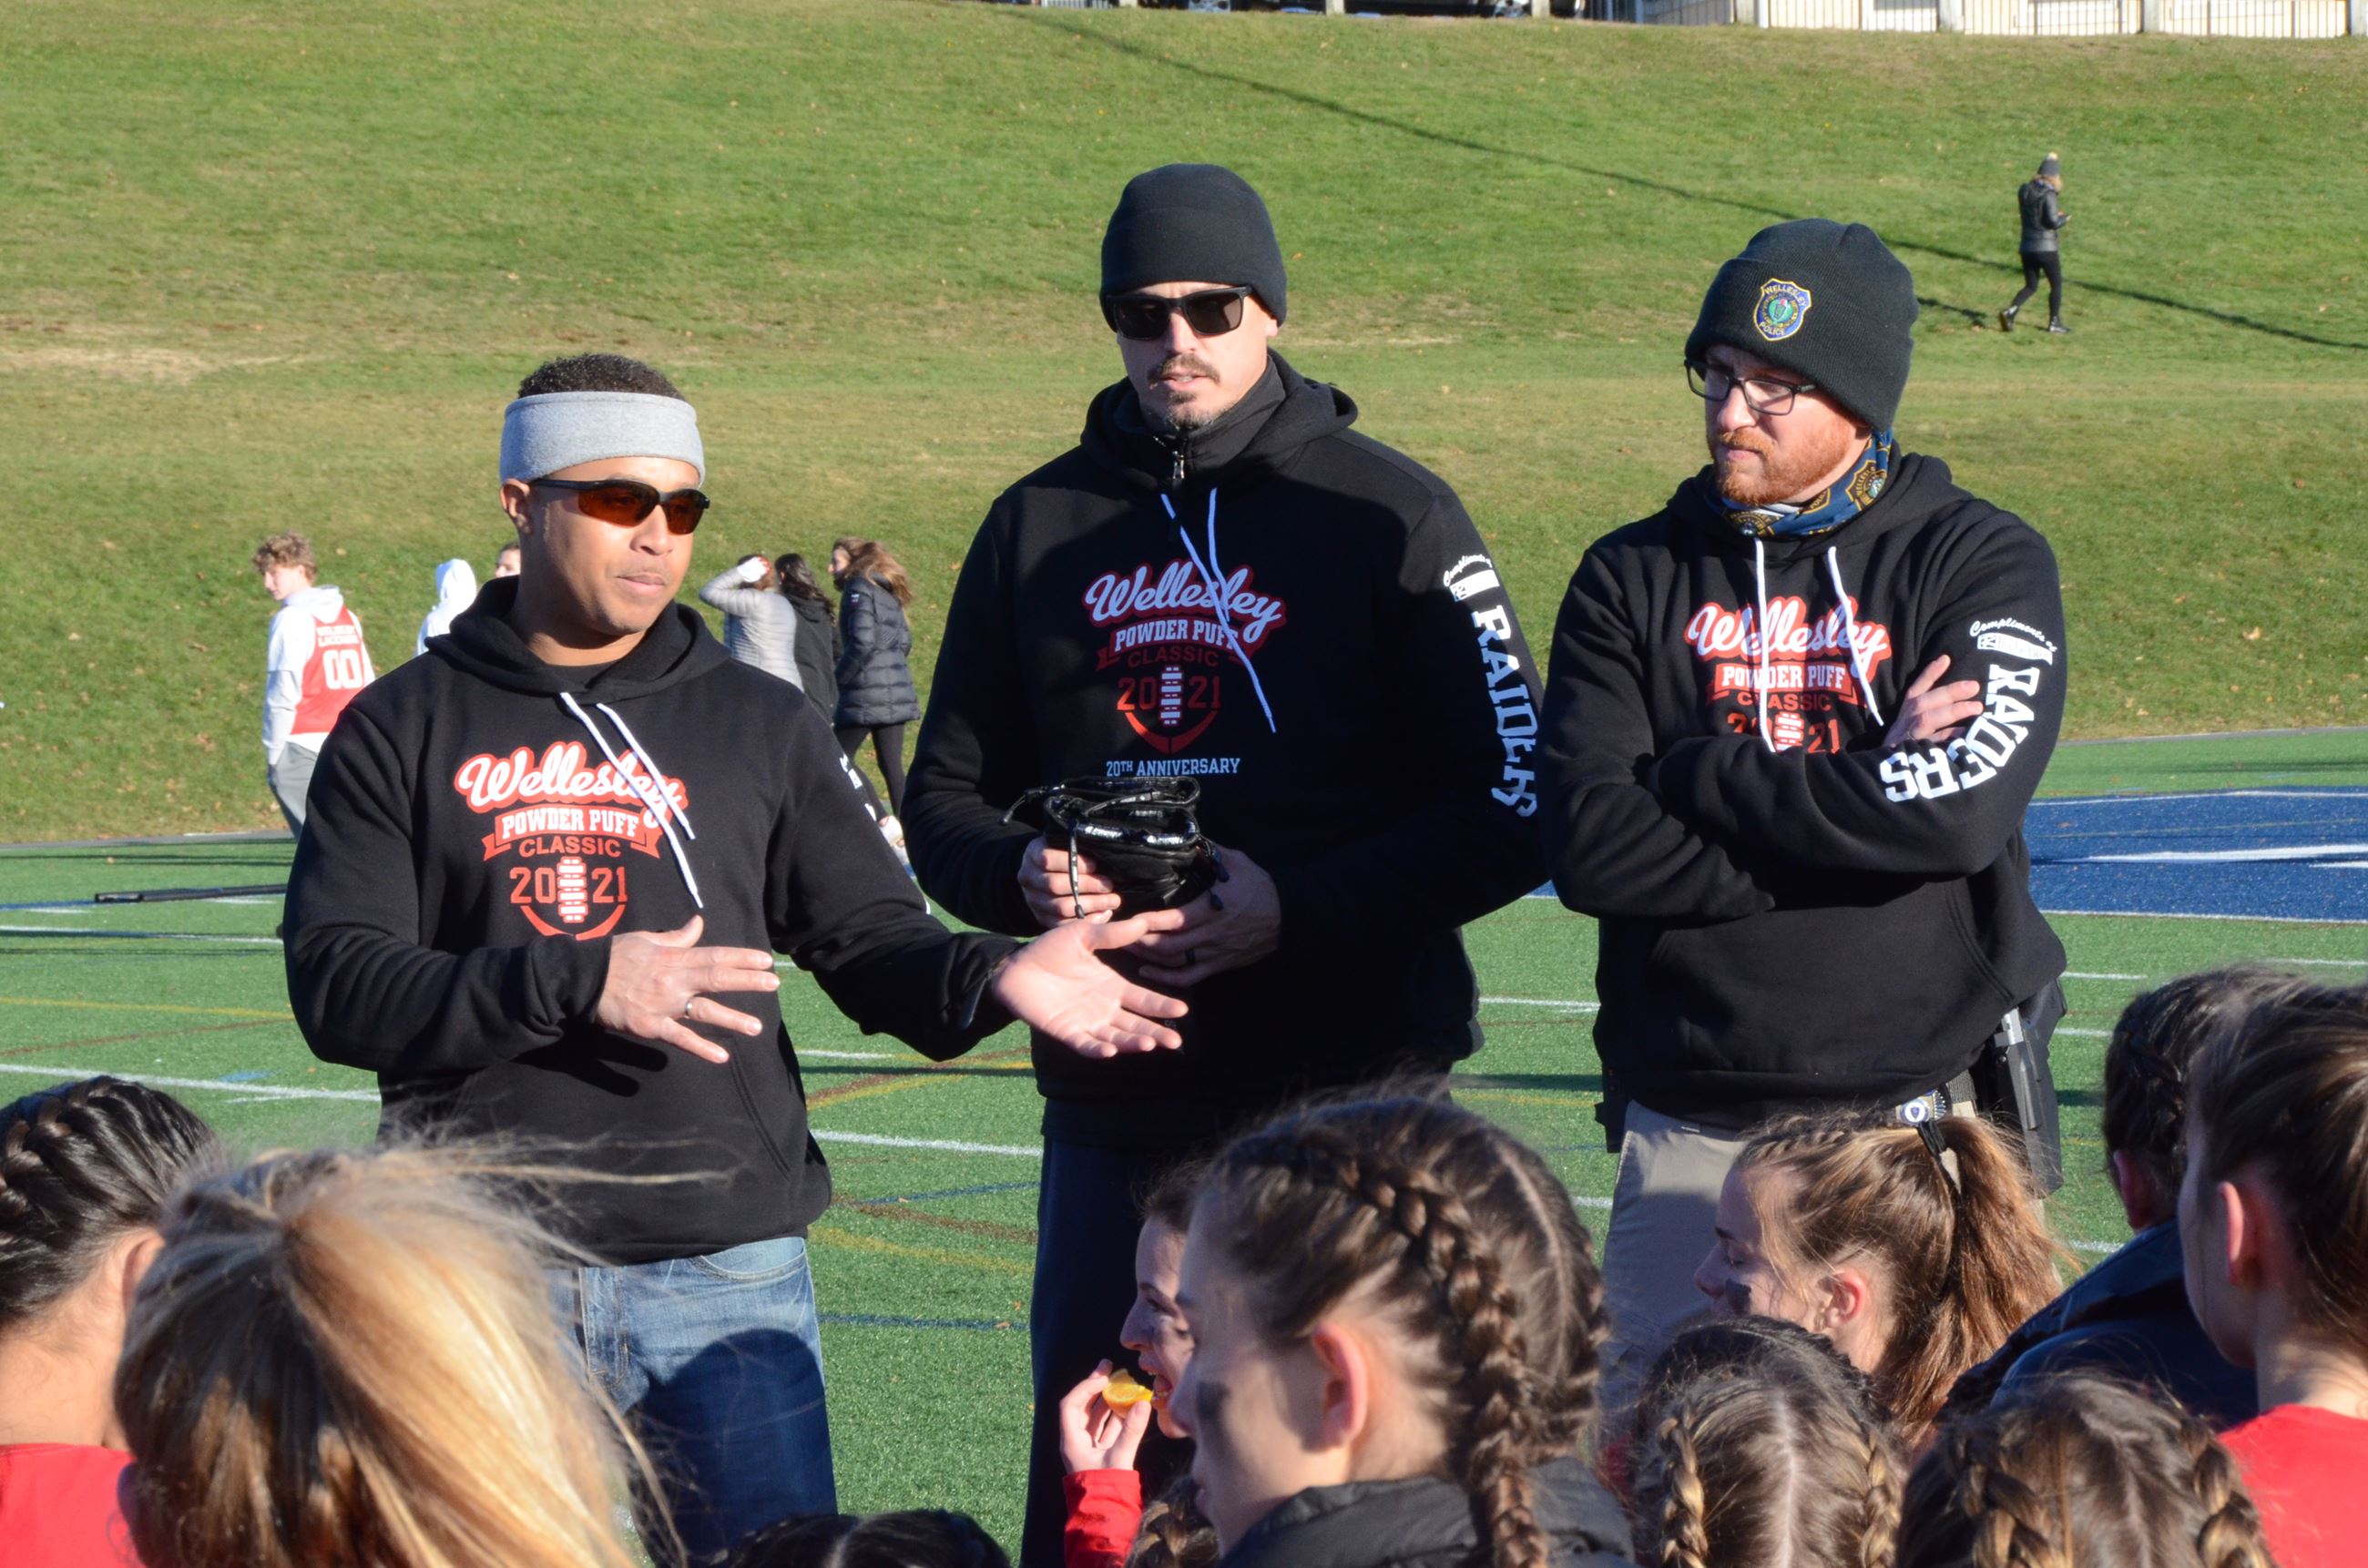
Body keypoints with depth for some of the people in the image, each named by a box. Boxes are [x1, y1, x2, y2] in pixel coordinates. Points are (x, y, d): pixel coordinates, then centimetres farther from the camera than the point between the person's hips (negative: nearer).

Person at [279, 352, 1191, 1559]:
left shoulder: (759, 726, 13)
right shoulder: (405, 732, 6)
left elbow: (870, 940, 7)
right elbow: (335, 985, -5)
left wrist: (988, 977, -16)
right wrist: (575, 985, -18)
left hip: (728, 1279, 1)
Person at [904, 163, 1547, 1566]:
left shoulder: (1389, 516, 0)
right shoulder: (1040, 525, 12)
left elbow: (1514, 810, -4)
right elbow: (947, 795, 16)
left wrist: (1298, 907, -15)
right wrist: (1023, 876, -7)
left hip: (1350, 1087, -4)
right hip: (1114, 1097, 4)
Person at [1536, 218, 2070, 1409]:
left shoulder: (1981, 564, 2)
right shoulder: (1632, 578, 9)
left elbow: (1964, 809, -15)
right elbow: (1586, 845, -5)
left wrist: (1690, 775, -7)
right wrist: (1859, 796, -10)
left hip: (1920, 1118, -2)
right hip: (1688, 1131, 2)